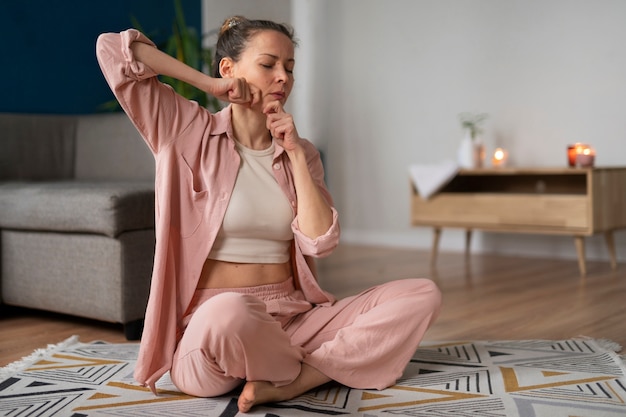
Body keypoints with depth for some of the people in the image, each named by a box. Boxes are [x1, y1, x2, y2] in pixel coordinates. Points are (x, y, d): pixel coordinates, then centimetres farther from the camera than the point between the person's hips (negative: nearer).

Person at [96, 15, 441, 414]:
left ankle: (288, 382, -22)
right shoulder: (190, 133, 1)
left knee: (423, 294, -10)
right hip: (210, 326, -4)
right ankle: (329, 368, -8)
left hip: (293, 320, 5)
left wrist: (295, 153, -4)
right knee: (229, 312, -42)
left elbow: (319, 243, -2)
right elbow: (112, 48, -7)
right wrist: (209, 84, -4)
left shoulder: (301, 152, 11)